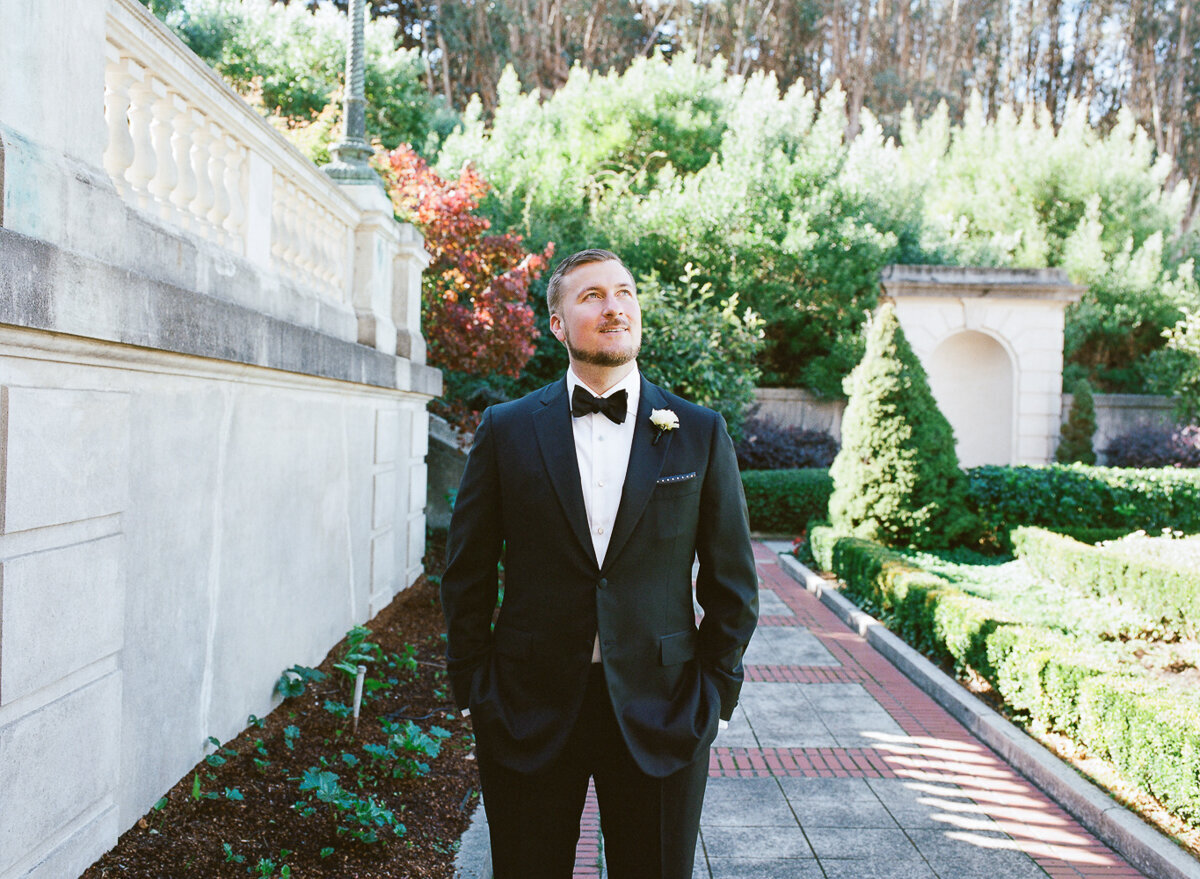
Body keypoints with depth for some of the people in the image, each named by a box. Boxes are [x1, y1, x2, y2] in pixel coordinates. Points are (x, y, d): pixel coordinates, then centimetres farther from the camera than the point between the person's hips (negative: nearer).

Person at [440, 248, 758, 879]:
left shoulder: (700, 434, 1)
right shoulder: (507, 430, 1)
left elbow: (732, 582, 5)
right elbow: (466, 575, 5)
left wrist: (714, 692, 1)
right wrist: (474, 691, 2)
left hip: (660, 717, 0)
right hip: (530, 715, 0)